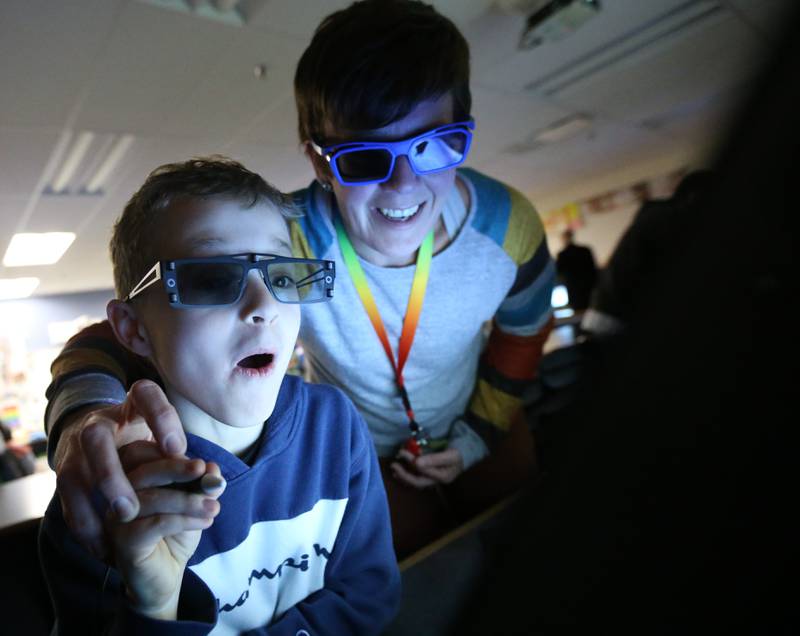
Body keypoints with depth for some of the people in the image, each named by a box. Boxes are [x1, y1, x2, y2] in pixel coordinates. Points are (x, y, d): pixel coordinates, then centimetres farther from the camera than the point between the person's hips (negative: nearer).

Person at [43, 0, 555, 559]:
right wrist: (86, 407, -58)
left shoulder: (508, 225, -26)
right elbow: (123, 331, -34)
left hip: (479, 431, 4)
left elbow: (524, 330, -5)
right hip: (360, 460, -2)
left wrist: (478, 434, -6)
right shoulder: (282, 246, -35)